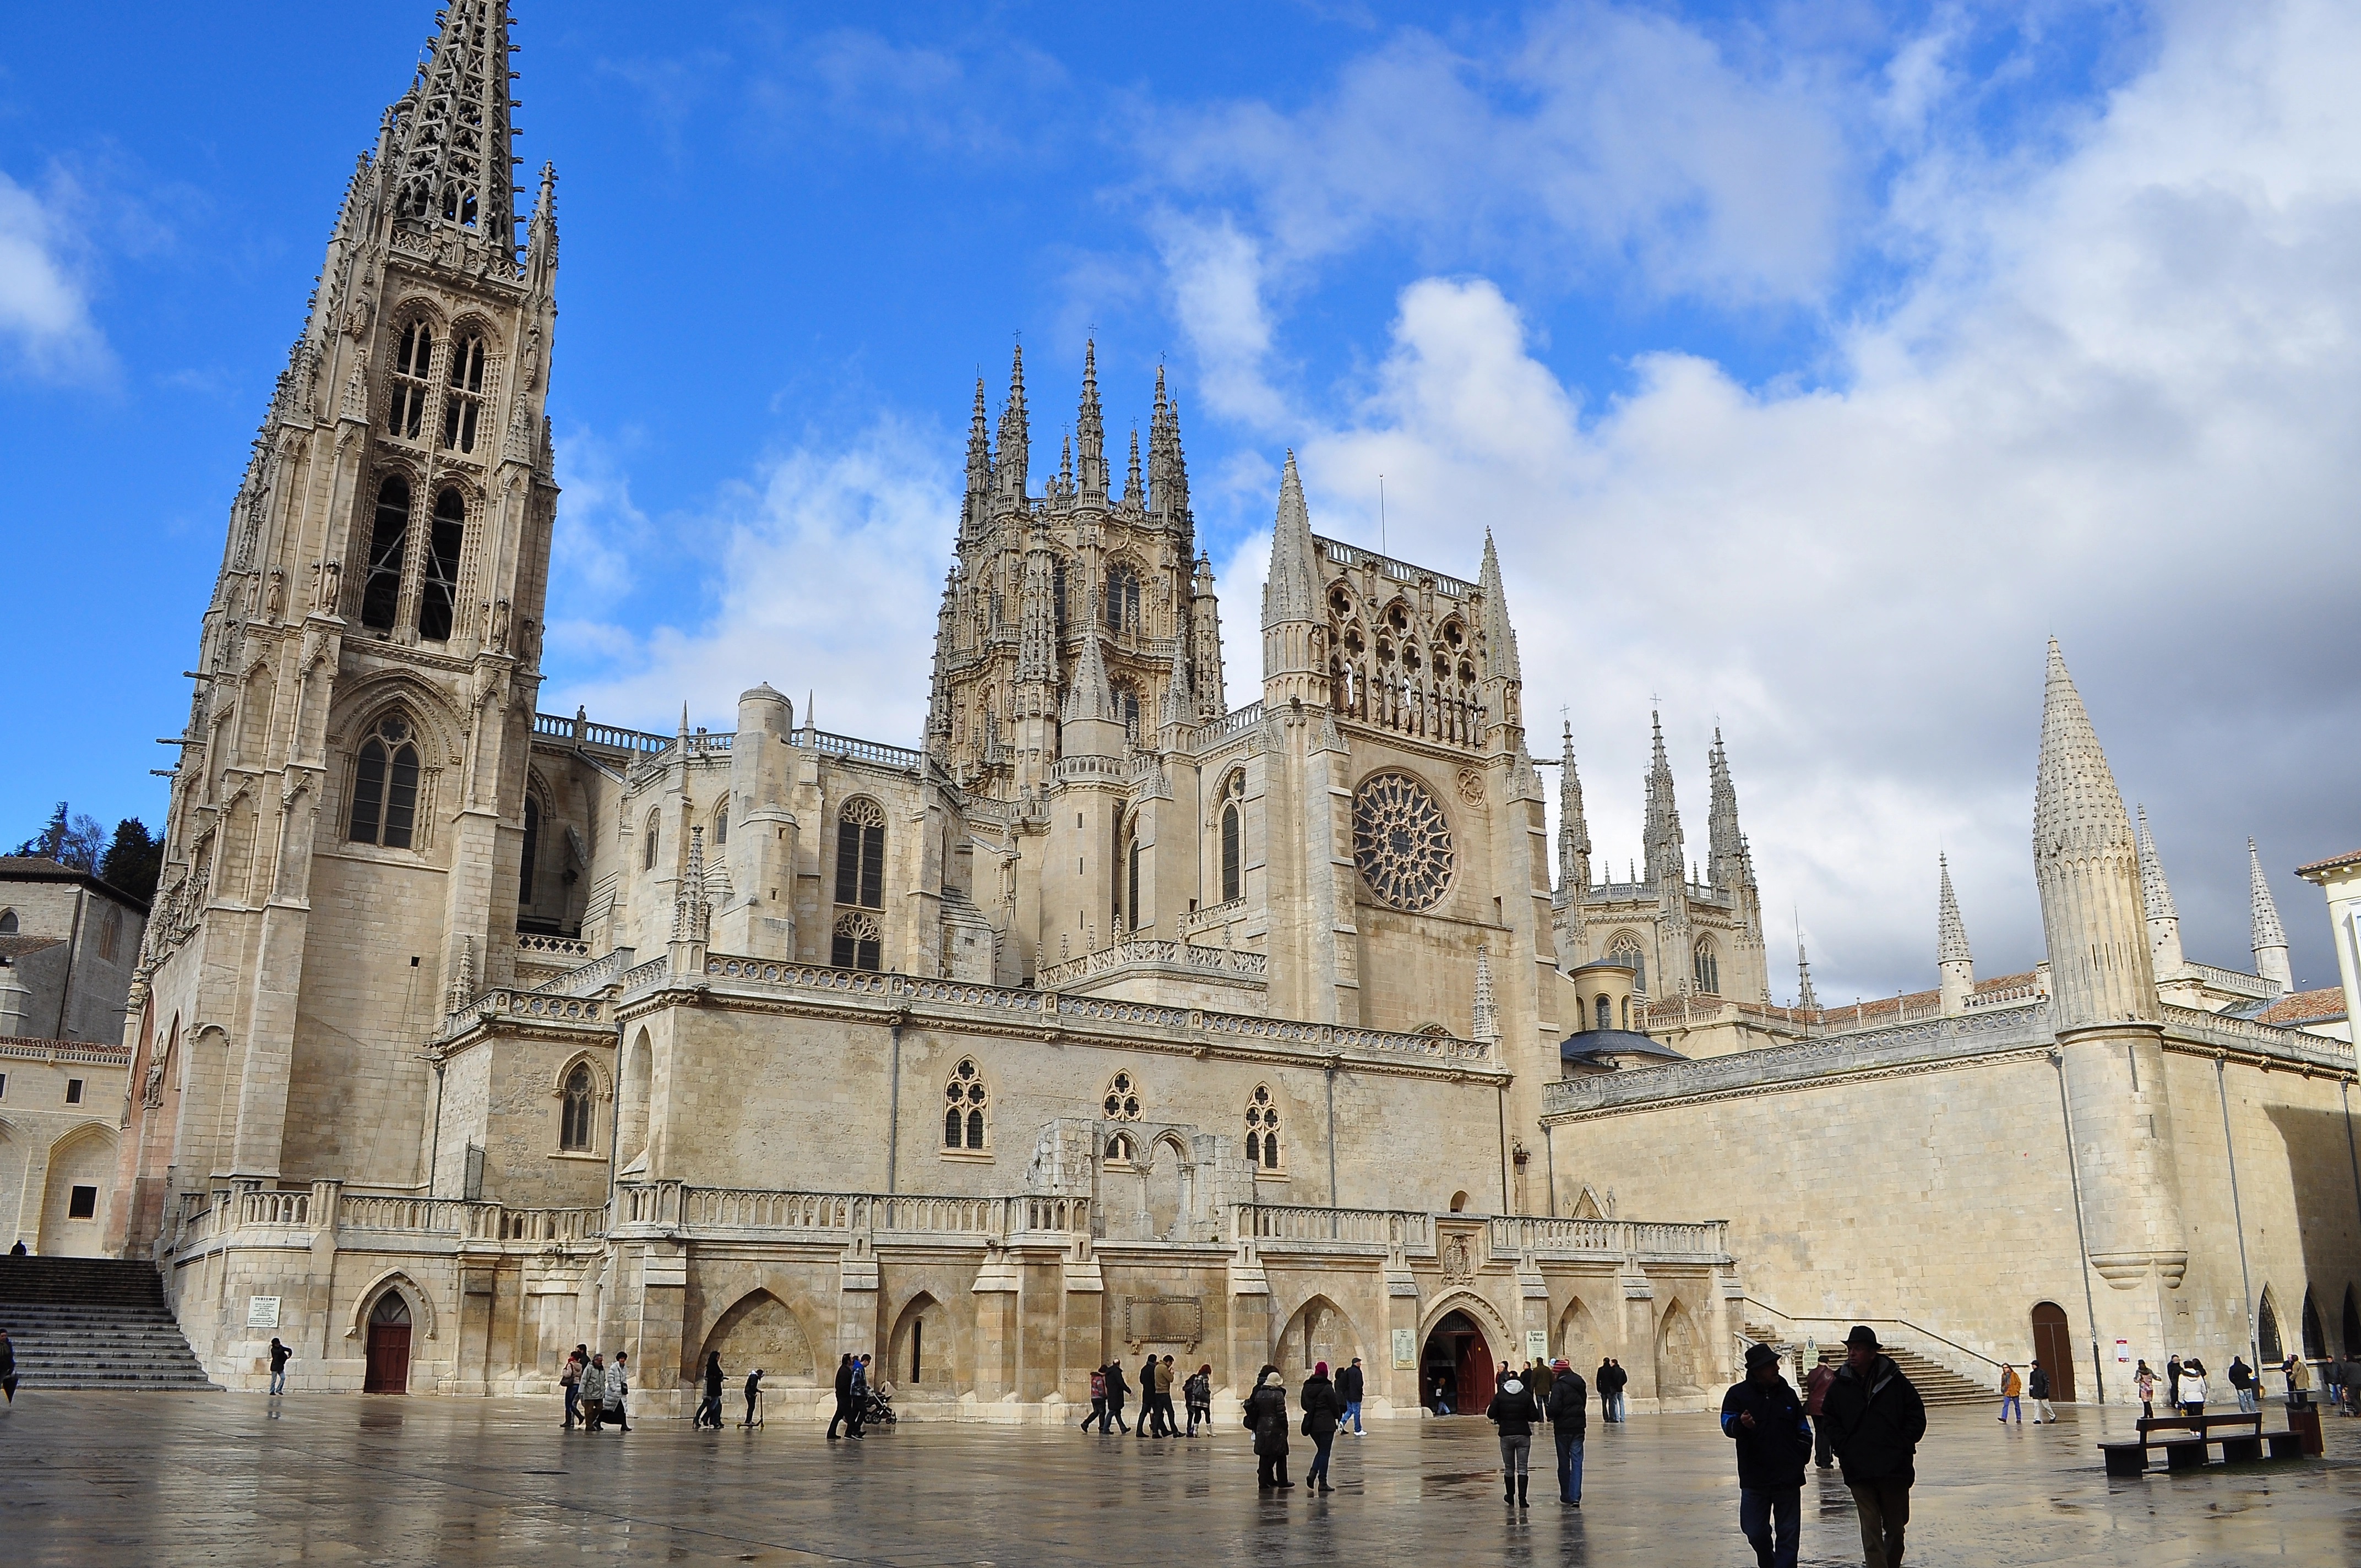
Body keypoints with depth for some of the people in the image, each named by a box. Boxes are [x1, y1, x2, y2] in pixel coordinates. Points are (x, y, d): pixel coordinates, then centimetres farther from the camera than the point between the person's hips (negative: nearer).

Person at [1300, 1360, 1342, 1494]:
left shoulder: (1307, 1387, 4)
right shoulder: (1327, 1388, -14)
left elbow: (1304, 1405, 11)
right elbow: (1334, 1405, -8)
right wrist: (1339, 1417, 11)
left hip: (1312, 1424, 6)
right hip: (1326, 1424, -6)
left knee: (1321, 1450, 19)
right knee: (1324, 1452, 2)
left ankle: (1312, 1473, -1)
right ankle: (1322, 1482, 2)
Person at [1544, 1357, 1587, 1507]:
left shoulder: (1558, 1386, -15)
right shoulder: (1580, 1384, 8)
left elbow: (1554, 1408, -21)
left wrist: (1547, 1408, -1)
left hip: (1563, 1428, -5)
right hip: (1579, 1427, 5)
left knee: (1564, 1462, 9)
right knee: (1577, 1462, 2)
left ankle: (1566, 1496, 17)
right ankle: (1575, 1497, -8)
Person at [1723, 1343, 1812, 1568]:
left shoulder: (1787, 1394, 8)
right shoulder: (1738, 1394, -2)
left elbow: (1804, 1430, 17)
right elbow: (1727, 1423, -17)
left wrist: (1801, 1457, 3)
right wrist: (1740, 1423, -40)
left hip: (1788, 1479, 2)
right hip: (1754, 1479, -2)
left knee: (1788, 1534, 1)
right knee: (1755, 1532, 6)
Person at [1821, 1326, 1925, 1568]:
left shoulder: (1896, 1382, -1)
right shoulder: (1840, 1387, 2)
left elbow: (1917, 1416, 4)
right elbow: (1832, 1424, 8)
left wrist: (1903, 1446, -4)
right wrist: (1845, 1451, -5)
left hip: (1895, 1469, 0)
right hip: (1859, 1472, 0)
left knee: (1895, 1528, 14)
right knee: (1871, 1531, -4)